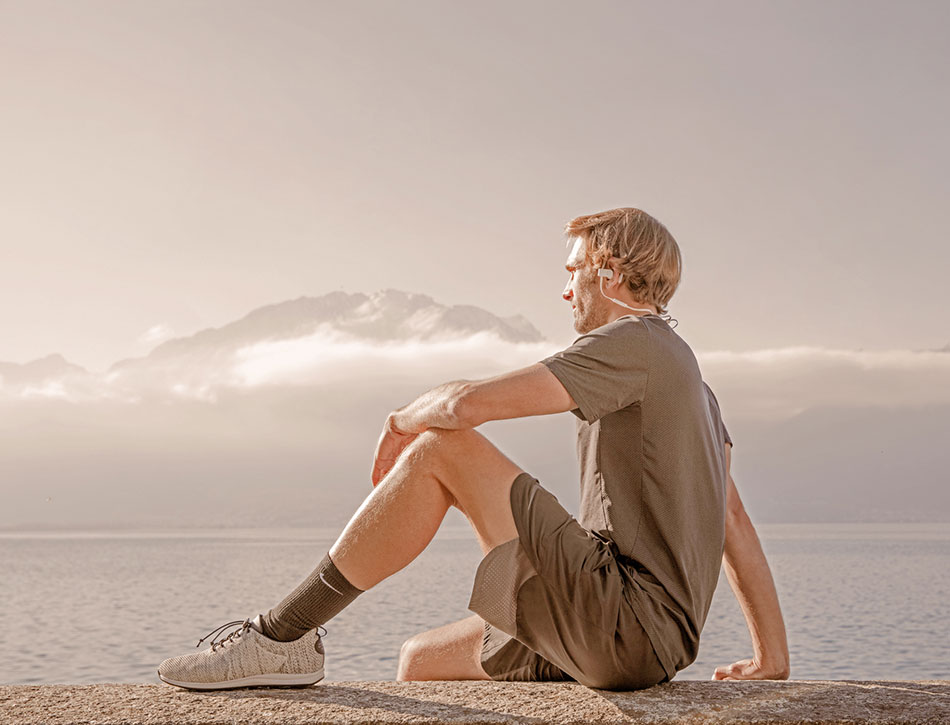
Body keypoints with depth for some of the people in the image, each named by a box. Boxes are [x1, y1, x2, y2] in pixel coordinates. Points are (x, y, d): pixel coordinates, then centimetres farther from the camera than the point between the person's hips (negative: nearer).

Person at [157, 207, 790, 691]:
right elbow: (736, 523, 22)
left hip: (629, 620, -10)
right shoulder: (688, 377, 25)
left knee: (438, 453, -13)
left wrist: (401, 422, 5)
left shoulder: (635, 344, -7)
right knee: (420, 660, 16)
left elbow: (468, 404, -17)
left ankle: (283, 637, -9)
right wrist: (772, 658, 22)